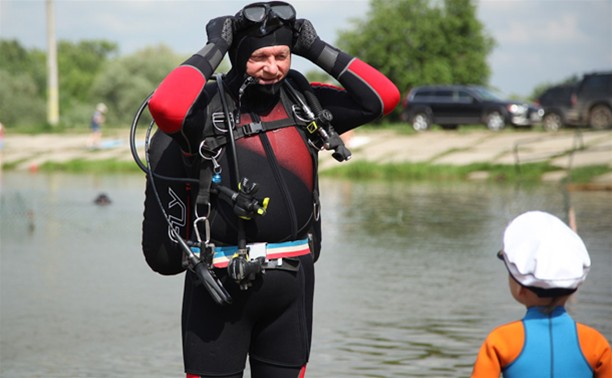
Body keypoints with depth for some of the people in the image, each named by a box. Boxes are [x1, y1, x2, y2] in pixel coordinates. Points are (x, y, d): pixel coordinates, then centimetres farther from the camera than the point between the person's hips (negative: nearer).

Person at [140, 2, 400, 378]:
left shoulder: (304, 101, 5)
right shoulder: (207, 105, -10)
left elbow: (383, 97, 1)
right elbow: (165, 107, -32)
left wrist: (318, 49, -3)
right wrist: (213, 49, -20)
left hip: (292, 279, 5)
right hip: (221, 282, -4)